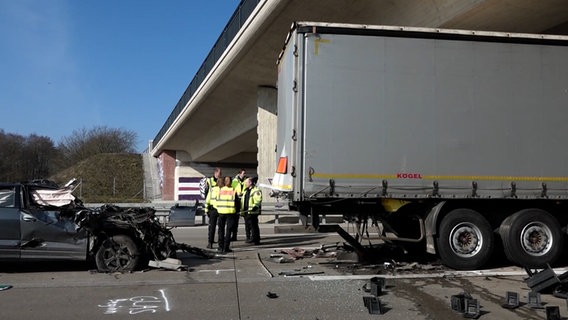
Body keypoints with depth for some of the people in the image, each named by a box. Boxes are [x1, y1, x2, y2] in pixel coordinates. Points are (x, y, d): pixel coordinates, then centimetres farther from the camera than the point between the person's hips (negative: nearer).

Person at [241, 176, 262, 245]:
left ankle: (255, 239, -1)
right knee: (247, 226, 12)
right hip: (246, 211, 9)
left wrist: (255, 206, -29)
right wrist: (242, 209, 17)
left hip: (252, 212, -8)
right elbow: (243, 201, 24)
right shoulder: (246, 191, 19)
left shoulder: (256, 190, -8)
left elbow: (258, 200, -17)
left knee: (253, 226, -6)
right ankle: (248, 238, 21)